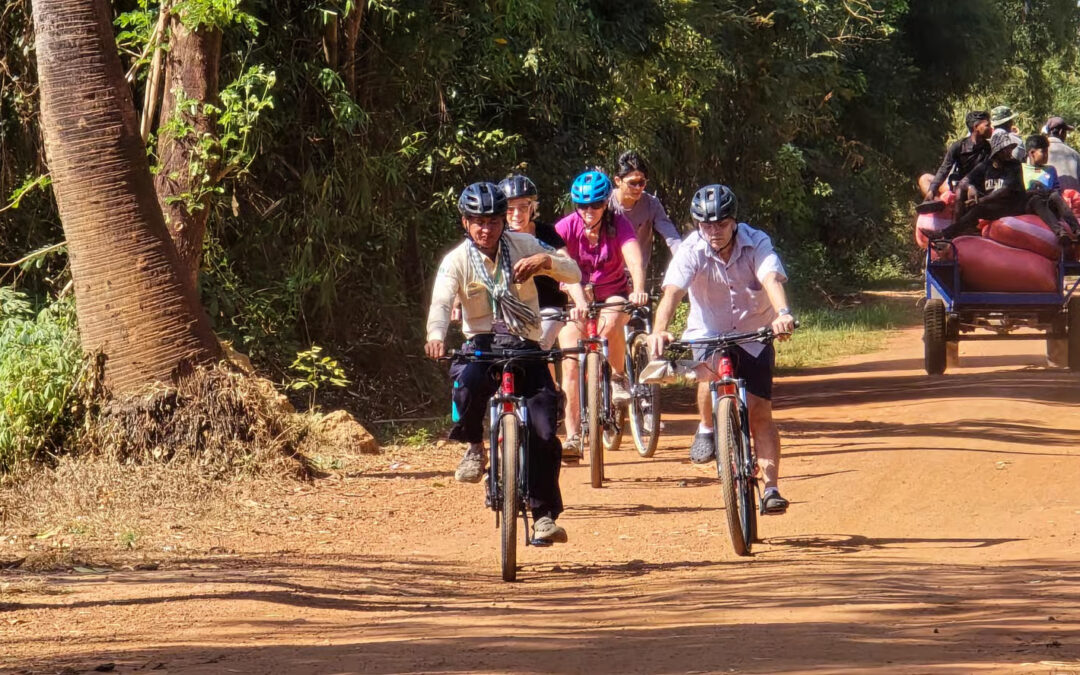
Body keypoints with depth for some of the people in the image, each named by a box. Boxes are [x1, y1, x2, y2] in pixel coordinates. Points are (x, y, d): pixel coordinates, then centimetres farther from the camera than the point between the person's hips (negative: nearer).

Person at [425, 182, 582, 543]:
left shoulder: (522, 245, 1)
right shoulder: (457, 260, -4)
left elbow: (574, 273, -1)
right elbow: (441, 302, -20)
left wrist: (546, 261, -24)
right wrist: (436, 336, -42)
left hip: (526, 348, 1)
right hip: (481, 346, -1)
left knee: (544, 431, -12)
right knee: (468, 382, -36)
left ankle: (544, 515, 0)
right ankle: (474, 447, -7)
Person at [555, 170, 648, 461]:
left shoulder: (618, 225, -17)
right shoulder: (567, 227, -16)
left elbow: (634, 258, -33)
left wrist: (639, 290, -52)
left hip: (614, 294, -1)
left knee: (611, 322, -37)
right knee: (571, 365, -13)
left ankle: (618, 377, -8)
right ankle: (573, 438, -8)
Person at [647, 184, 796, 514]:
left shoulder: (756, 243, -19)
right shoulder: (692, 250, -19)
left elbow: (771, 279, -37)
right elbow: (672, 292, -32)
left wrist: (782, 313, -58)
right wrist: (659, 330, -52)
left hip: (753, 335, 1)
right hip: (709, 331, -1)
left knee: (760, 413, -5)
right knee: (712, 371, -33)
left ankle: (771, 489, 1)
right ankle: (706, 429, -6)